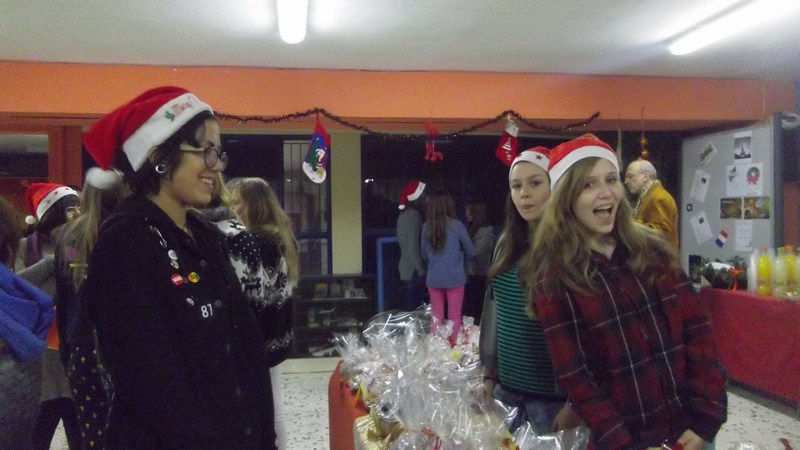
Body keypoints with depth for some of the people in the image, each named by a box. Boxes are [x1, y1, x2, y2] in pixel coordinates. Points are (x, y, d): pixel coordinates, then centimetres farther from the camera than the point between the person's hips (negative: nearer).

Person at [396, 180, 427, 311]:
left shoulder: (404, 214, 12)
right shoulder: (413, 216, -16)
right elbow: (413, 247, -20)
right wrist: (421, 271, -16)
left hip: (406, 267, 10)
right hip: (413, 270, -10)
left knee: (409, 307, 13)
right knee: (413, 309, -5)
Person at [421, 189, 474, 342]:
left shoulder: (426, 227, -3)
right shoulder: (456, 225, -10)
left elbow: (424, 255, 9)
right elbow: (471, 252, 2)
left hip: (433, 279, 3)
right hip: (454, 278, -3)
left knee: (436, 317, 12)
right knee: (454, 317, 8)